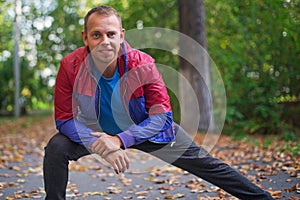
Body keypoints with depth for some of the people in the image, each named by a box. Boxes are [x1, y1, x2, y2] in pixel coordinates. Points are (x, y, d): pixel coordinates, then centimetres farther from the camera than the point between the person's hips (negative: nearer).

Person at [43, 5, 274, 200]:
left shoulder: (143, 65, -29)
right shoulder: (71, 66, -26)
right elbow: (65, 119, -19)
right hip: (96, 130, 1)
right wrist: (102, 145, -34)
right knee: (56, 147, -23)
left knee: (207, 165, 1)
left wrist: (120, 140, -34)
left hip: (147, 129, -1)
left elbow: (161, 116, -22)